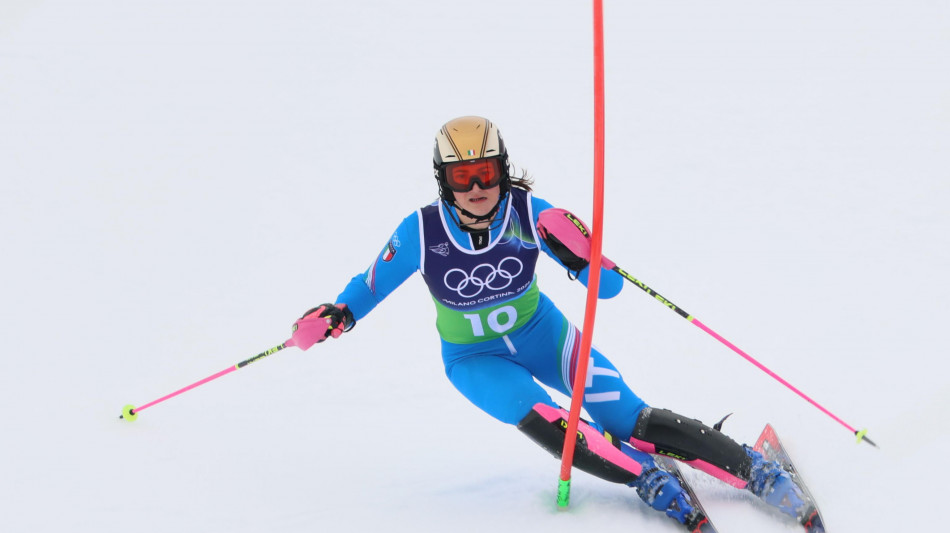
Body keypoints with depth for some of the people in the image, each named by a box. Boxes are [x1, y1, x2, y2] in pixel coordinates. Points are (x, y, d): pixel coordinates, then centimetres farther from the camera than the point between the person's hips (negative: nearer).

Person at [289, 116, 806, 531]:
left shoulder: (529, 212, -23)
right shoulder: (422, 232, -24)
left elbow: (609, 287, -19)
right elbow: (372, 284, -5)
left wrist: (579, 256, -40)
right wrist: (335, 317, -25)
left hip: (540, 332, 0)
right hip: (475, 358, 0)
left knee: (631, 419, -13)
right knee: (542, 419, -31)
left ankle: (753, 468, -2)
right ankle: (652, 481, -17)